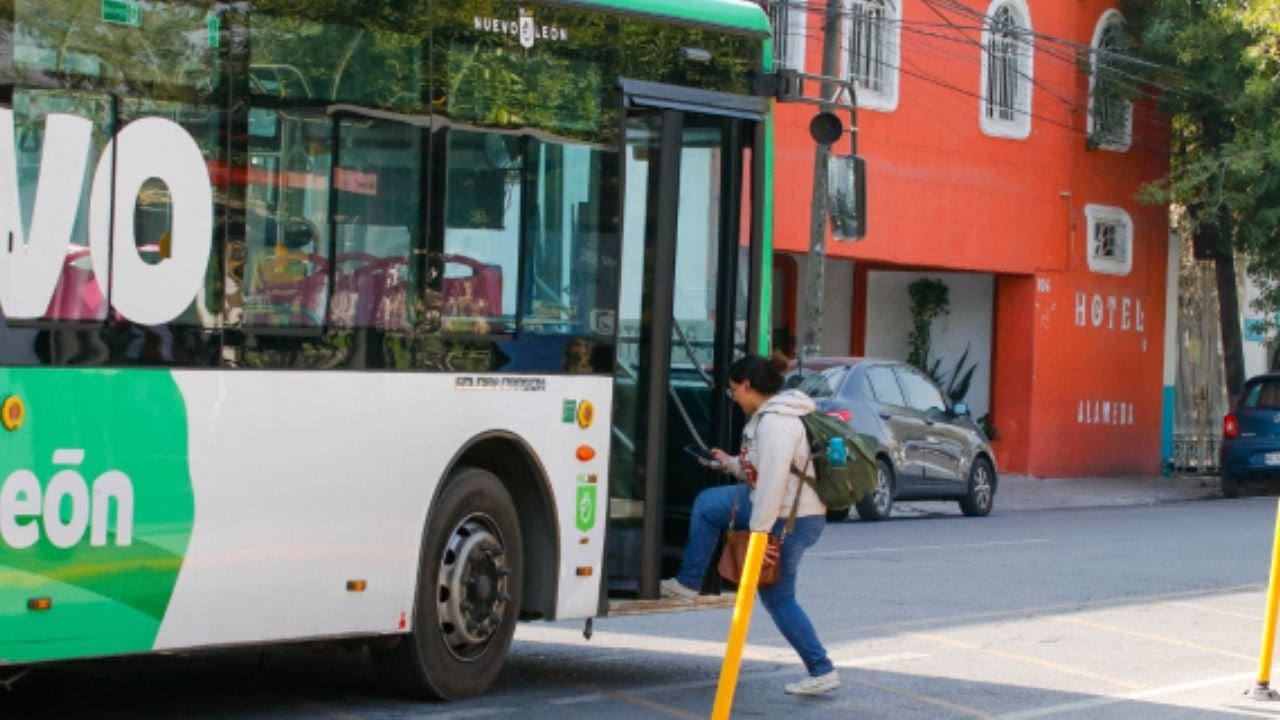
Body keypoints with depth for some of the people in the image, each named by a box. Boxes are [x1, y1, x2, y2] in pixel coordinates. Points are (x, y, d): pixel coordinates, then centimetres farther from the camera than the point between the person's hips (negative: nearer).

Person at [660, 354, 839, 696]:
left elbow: (773, 480, -30)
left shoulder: (775, 423, -24)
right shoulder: (769, 416, 11)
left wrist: (758, 531, -28)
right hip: (777, 508, 11)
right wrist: (731, 464, 26)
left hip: (790, 520, -11)